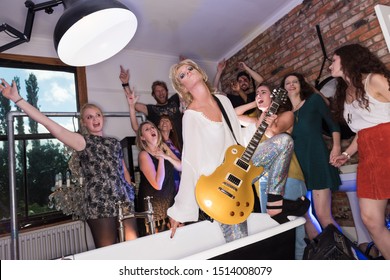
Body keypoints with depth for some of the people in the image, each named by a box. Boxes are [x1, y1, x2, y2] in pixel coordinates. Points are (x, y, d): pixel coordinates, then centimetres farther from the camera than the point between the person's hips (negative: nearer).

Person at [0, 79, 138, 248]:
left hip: (125, 203, 4)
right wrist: (17, 99, -13)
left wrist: (130, 192, 10)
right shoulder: (82, 142, 0)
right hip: (100, 207, -4)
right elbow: (48, 122, -9)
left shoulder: (115, 143, 14)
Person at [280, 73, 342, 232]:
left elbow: (333, 124, 8)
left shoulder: (314, 99, 10)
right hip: (296, 163, 4)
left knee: (322, 215, -10)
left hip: (317, 158, -3)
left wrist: (336, 147, -4)